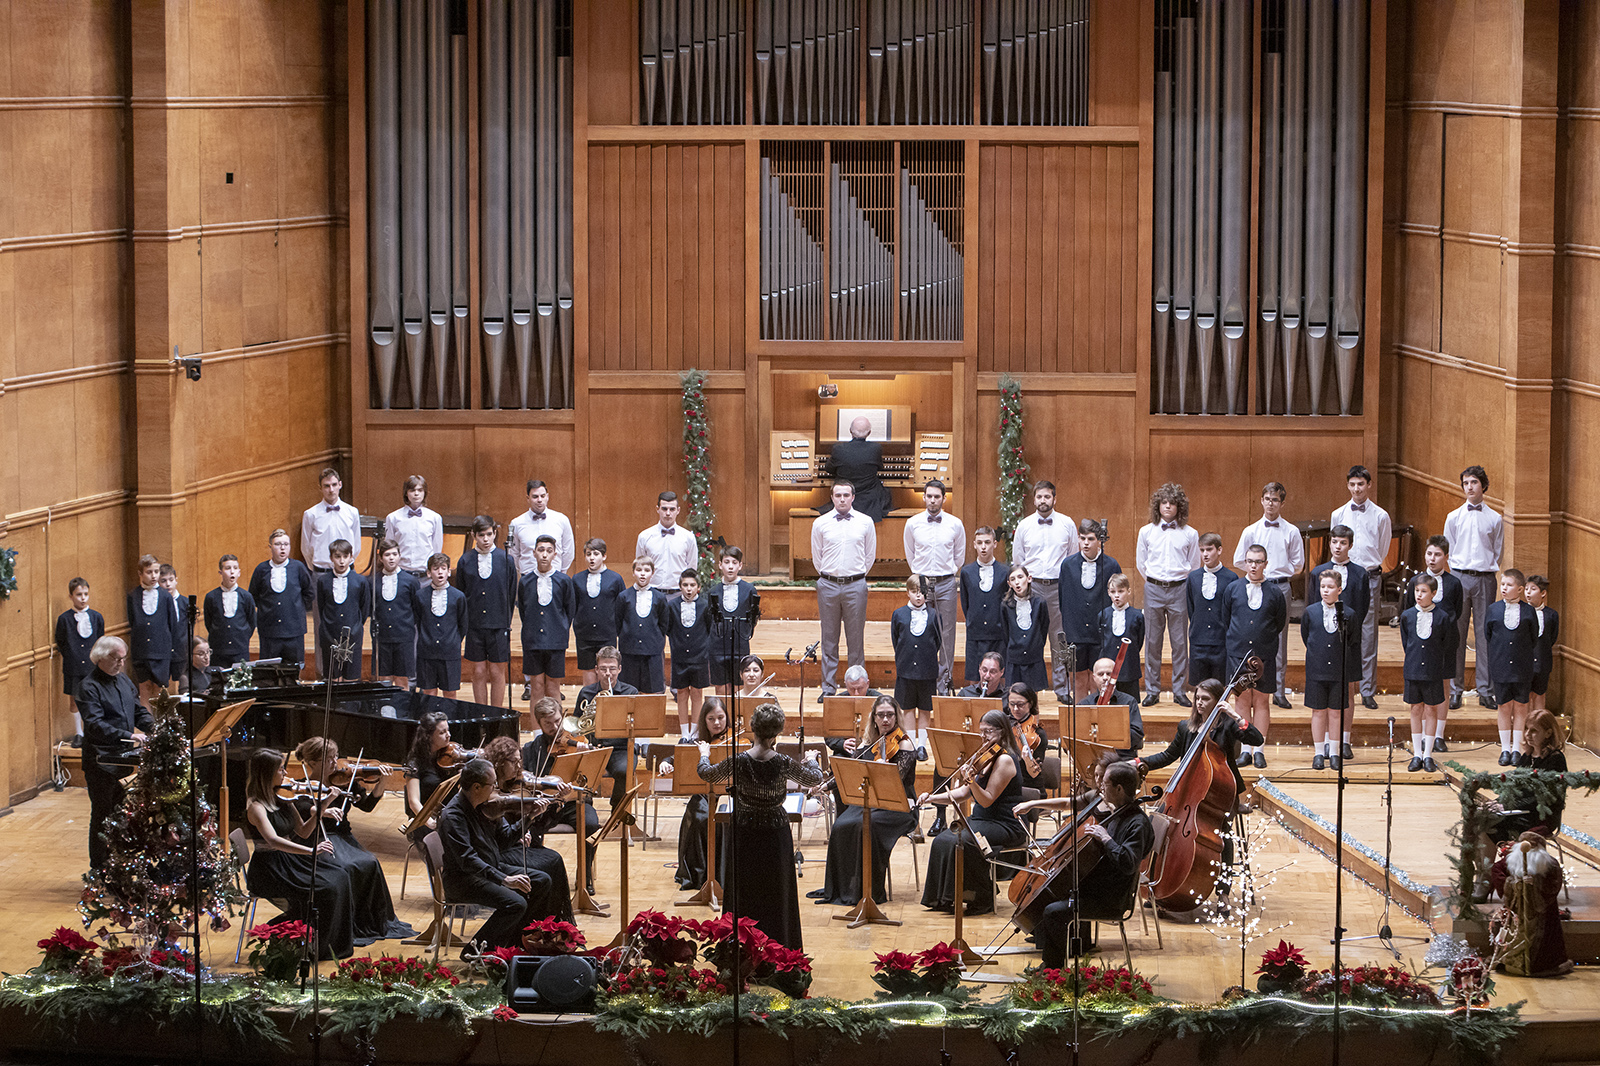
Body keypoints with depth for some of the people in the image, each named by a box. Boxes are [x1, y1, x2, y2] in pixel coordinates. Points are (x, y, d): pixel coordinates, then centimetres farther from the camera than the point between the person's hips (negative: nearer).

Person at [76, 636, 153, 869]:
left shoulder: (124, 681, 13)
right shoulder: (89, 687, -12)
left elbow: (139, 712, 18)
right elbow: (95, 723, -24)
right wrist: (127, 735, -34)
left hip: (124, 757, 7)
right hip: (100, 760, -7)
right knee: (102, 814, 0)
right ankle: (99, 870, 9)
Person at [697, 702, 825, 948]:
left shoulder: (738, 762, -16)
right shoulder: (783, 764, -17)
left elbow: (707, 775, 2)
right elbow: (815, 780, 1)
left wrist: (704, 754, 24)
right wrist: (811, 761, 23)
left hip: (744, 833, 1)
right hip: (775, 833, -1)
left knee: (743, 894, 15)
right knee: (776, 895, 13)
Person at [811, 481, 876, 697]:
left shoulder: (865, 523, 3)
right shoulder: (820, 524, 4)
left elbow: (870, 556, 11)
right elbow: (816, 557, 13)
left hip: (855, 586, -1)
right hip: (828, 585, 1)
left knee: (856, 639, 1)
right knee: (829, 639, 4)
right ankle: (828, 687, 8)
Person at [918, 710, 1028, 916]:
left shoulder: (1005, 760, -15)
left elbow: (987, 800, -21)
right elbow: (962, 794, 13)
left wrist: (972, 782, -36)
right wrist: (932, 798, 2)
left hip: (1006, 827, -9)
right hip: (980, 820, 9)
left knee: (961, 842, -31)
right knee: (941, 842, -12)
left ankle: (982, 901, -19)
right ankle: (942, 899, -5)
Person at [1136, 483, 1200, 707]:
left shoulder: (1190, 534, 2)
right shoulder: (1146, 532, 5)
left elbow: (1195, 567, 10)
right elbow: (1140, 563, 14)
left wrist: (1180, 585, 9)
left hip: (1179, 590, -1)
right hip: (1153, 590, 1)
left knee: (1180, 641, 0)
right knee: (1152, 640, 1)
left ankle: (1180, 691, 6)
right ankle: (1152, 691, 7)